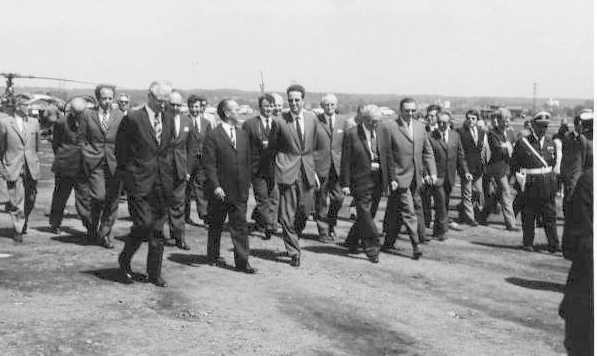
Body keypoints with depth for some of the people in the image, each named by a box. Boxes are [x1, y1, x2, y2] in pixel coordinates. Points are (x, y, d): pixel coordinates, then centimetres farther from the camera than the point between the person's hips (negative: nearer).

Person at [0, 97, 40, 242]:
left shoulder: (34, 122, 8)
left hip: (31, 167, 4)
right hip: (13, 168, -3)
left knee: (30, 200, 9)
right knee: (16, 201, -3)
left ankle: (24, 222, 34)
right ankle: (18, 231, 8)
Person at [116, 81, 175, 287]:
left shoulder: (168, 119, 10)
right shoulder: (133, 119, -8)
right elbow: (121, 152, -2)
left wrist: (169, 174, 11)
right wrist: (128, 178, -2)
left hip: (162, 183, 5)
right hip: (140, 183, -5)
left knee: (158, 228, 8)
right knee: (144, 224, -11)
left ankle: (154, 273, 17)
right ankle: (124, 261, 14)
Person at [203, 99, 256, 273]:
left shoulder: (243, 134, 11)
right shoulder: (213, 136, -7)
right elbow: (209, 165, -10)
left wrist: (246, 184, 9)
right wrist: (215, 186, -18)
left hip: (239, 190, 4)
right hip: (220, 191, -4)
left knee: (240, 226, 0)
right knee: (216, 225, 11)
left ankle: (242, 261, 2)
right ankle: (213, 257, 27)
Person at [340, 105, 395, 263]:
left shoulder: (383, 131, 4)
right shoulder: (351, 134, -9)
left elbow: (389, 156, 9)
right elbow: (346, 161, -7)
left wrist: (392, 178, 5)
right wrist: (345, 184, -9)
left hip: (378, 180, 5)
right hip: (361, 180, -5)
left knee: (368, 214, 12)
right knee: (365, 214, -5)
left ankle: (352, 241, 30)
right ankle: (372, 248, 2)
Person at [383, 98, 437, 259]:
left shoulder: (420, 127, 11)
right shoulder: (390, 127, -9)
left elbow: (427, 152, 15)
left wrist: (432, 172, 5)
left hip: (415, 178, 6)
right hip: (400, 177, -6)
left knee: (396, 212, 15)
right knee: (408, 211, -9)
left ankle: (388, 243, 28)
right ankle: (415, 246, -6)